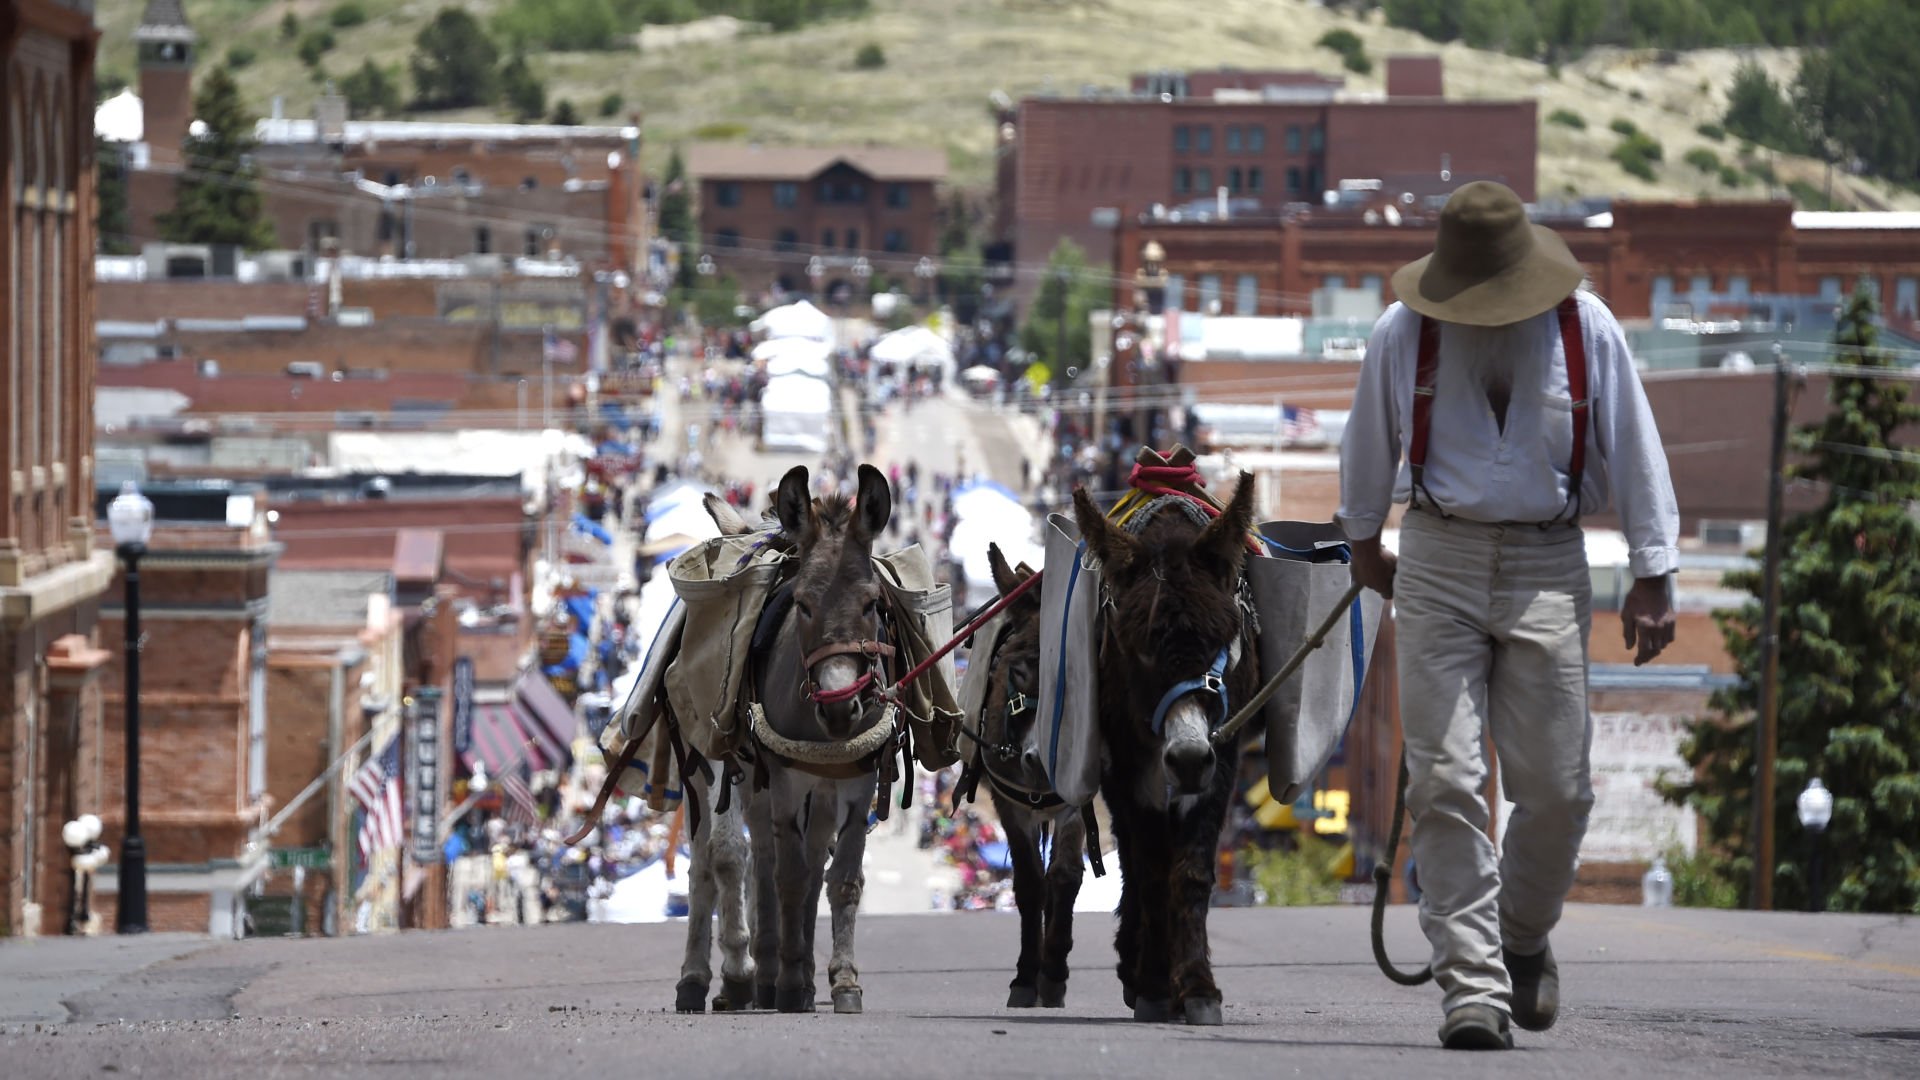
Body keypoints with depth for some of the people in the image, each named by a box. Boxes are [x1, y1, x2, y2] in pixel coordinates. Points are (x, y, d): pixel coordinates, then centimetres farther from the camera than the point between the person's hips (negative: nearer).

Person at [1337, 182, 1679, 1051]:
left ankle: (1523, 939, 26)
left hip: (1547, 569, 0)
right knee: (1445, 782, -8)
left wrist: (1652, 577, 2)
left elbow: (1633, 451, 4)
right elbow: (1368, 445, 14)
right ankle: (1472, 987, -7)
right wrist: (1363, 543, 26)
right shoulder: (1402, 334, -2)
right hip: (1439, 563, 0)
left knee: (1557, 784, -1)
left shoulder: (1586, 329, -3)